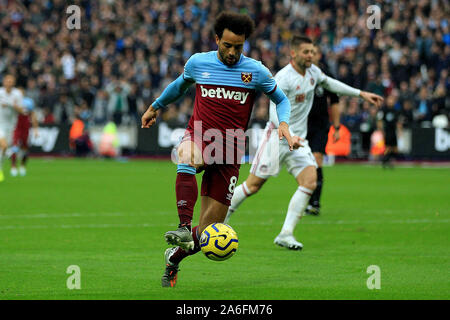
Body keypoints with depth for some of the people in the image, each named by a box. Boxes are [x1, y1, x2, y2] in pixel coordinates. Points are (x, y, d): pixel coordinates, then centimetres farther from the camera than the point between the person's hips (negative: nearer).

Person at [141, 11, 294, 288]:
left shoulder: (257, 71, 0)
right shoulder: (198, 63, 4)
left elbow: (281, 99, 14)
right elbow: (180, 85, 26)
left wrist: (283, 124, -6)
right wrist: (156, 107, 38)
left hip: (229, 151, 0)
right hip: (199, 137, 0)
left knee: (206, 234, -2)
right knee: (186, 158, -42)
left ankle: (174, 257, 27)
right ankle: (184, 228, -44)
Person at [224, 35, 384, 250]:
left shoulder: (313, 72, 5)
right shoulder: (283, 78, -18)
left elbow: (329, 83, 27)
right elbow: (275, 113, -25)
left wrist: (360, 93, 24)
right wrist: (289, 136, -39)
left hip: (298, 140, 6)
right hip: (277, 137, -6)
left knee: (310, 181, -14)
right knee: (253, 185, -1)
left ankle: (286, 234, -12)